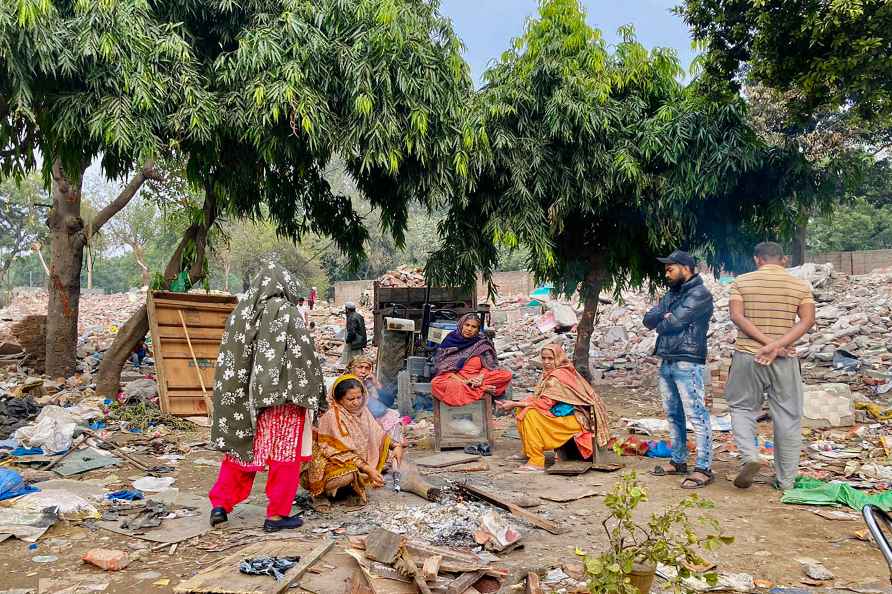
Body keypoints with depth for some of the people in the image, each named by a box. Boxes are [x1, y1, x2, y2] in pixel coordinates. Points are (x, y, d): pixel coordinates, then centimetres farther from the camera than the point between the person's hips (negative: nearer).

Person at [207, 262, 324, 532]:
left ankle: (220, 503, 17)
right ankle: (276, 515, 10)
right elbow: (304, 354, -12)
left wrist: (243, 395, 16)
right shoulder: (286, 311, -10)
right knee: (284, 453, 5)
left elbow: (229, 357, 9)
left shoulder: (242, 311, 6)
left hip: (245, 394, 6)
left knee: (241, 446, 18)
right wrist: (317, 390, -3)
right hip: (281, 394, -5)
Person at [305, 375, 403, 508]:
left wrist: (396, 445, -12)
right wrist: (367, 469, -28)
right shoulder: (332, 416, -21)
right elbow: (342, 452, -23)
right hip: (330, 464, -7)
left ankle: (353, 487, -1)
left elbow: (377, 433, 7)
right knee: (351, 473, -36)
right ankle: (320, 493, -6)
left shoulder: (362, 410, 0)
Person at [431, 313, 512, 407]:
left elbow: (488, 365, 5)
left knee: (506, 375, -18)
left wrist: (480, 377, -17)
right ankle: (483, 389, -28)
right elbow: (444, 368, -5)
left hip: (476, 379, 1)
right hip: (455, 379, -1)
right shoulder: (450, 341, -1)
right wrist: (463, 381, -19)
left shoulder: (482, 343, 5)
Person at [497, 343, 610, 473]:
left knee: (530, 415, -24)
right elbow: (539, 398, 7)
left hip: (574, 420, -10)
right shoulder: (551, 374, 9)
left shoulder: (558, 376, -19)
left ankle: (536, 462, -19)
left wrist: (514, 404, -17)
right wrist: (516, 404, -8)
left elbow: (545, 403, -22)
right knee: (521, 410, 3)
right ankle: (528, 452, 13)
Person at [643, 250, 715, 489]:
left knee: (696, 416, -7)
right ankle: (678, 461, 24)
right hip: (666, 362, 9)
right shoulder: (671, 294, 19)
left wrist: (661, 322, 4)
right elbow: (648, 319, 11)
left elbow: (674, 322, -16)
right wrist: (665, 317, -7)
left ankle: (703, 469, -3)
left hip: (688, 363, -9)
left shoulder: (700, 294, -8)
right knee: (673, 414, 14)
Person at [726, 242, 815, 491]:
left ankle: (749, 456, -7)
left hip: (747, 356, -1)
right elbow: (807, 320, -8)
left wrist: (766, 341, -13)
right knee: (787, 417, 9)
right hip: (785, 359, 1)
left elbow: (737, 316, -10)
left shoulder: (741, 282, 2)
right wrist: (777, 345, -16)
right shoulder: (800, 285, 5)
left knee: (742, 407, 15)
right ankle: (785, 480, 16)